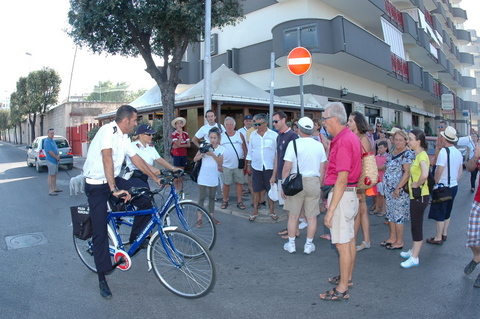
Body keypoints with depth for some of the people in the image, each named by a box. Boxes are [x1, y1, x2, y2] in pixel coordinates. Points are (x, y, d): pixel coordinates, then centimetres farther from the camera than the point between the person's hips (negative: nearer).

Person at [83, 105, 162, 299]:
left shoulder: (124, 137, 5)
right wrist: (114, 189, -36)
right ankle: (102, 280, 8)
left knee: (145, 201, -6)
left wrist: (155, 178, 12)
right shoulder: (108, 130, -20)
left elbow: (136, 159, 12)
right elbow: (107, 159, -30)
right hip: (96, 185, -7)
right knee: (100, 232, -4)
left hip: (114, 180, 7)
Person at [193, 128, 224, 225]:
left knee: (212, 197, 13)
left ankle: (211, 216, 25)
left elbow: (220, 163, -8)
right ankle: (199, 218, 7)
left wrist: (212, 154, -20)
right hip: (203, 177, -2)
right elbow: (195, 159, -5)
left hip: (213, 177, 2)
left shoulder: (221, 149, 0)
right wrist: (202, 153, -22)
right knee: (202, 197, -1)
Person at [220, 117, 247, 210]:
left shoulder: (239, 135, 4)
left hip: (238, 165, 0)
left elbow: (245, 149, 6)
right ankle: (225, 201, 21)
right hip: (226, 165, 0)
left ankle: (239, 201, 15)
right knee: (226, 183, 7)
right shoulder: (221, 136, 4)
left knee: (239, 183, 5)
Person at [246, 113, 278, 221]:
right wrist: (248, 165, 11)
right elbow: (250, 150, 11)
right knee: (256, 190, 8)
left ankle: (271, 210, 23)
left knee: (270, 189, 7)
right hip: (256, 167, 2)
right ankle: (255, 211, 20)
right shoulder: (253, 134, 4)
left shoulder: (273, 135, -5)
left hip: (269, 167, -2)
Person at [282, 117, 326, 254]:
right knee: (311, 216, 10)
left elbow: (287, 168, -10)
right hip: (314, 182, 2)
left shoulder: (293, 143, -8)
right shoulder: (319, 145, 3)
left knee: (293, 215, 9)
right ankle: (309, 245, 20)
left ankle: (291, 244, 20)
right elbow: (322, 169, 7)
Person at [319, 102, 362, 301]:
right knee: (349, 239, 19)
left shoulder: (343, 141, -21)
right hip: (351, 192, 11)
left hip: (342, 194, -11)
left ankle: (342, 289, 9)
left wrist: (330, 210, -23)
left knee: (342, 243, -2)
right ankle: (347, 277, 34)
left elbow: (342, 179, -25)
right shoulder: (351, 137, 11)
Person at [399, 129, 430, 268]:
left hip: (420, 196, -9)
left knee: (417, 225, 0)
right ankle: (413, 251, 33)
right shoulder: (417, 155, 10)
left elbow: (425, 174, -36)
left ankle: (414, 258, 10)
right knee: (415, 224, 19)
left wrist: (417, 184, -21)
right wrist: (413, 184, 7)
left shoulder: (422, 155, -19)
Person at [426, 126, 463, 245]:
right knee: (447, 212, 19)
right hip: (454, 186, 8)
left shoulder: (443, 151, -20)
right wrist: (455, 181, 20)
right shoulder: (458, 153, 6)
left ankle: (438, 238, 8)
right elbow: (460, 171, 13)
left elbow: (439, 170, -23)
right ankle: (444, 234, 30)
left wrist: (435, 183, -10)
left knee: (439, 214, 1)